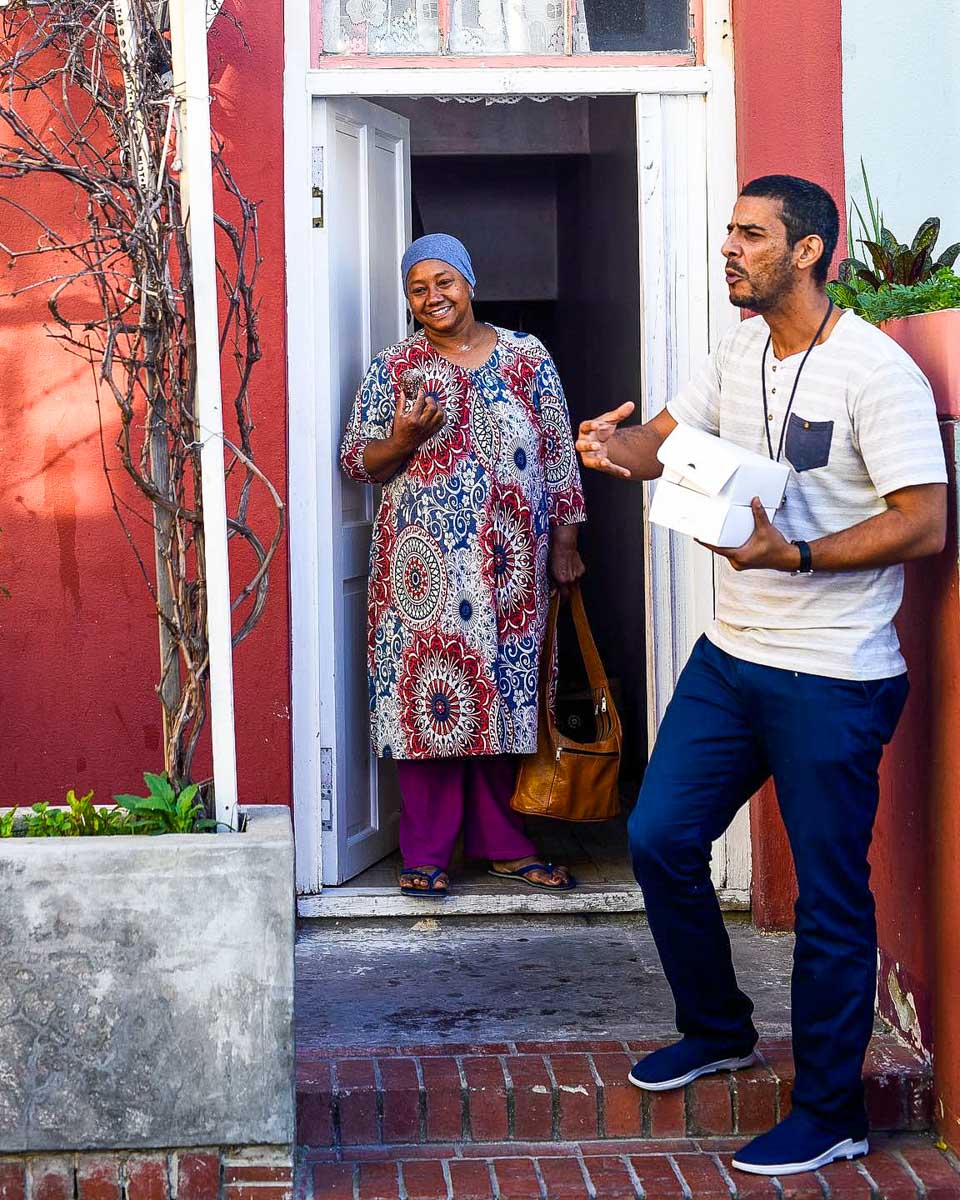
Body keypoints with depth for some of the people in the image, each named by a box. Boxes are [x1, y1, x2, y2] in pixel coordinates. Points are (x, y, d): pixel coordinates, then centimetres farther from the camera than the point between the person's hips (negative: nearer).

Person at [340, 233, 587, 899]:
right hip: (424, 561, -1)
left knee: (503, 693, 6)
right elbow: (356, 461, 3)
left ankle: (504, 843, 17)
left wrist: (564, 544, 5)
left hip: (509, 563, 1)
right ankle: (426, 854, 5)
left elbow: (559, 456, 8)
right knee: (426, 689, -2)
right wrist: (403, 440, -16)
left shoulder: (528, 359, 6)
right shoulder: (393, 368, 3)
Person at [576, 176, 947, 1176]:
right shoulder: (742, 349, 9)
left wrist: (795, 554, -30)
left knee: (830, 897, 2)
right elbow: (666, 439, 18)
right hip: (730, 654, 8)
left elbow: (925, 523, -20)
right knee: (659, 838, 13)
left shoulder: (876, 370, -16)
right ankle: (717, 1029, 34)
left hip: (832, 681, -8)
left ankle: (829, 1113, 15)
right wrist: (616, 446, -6)